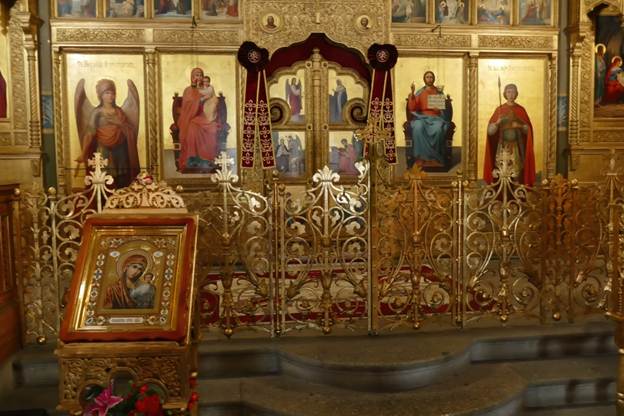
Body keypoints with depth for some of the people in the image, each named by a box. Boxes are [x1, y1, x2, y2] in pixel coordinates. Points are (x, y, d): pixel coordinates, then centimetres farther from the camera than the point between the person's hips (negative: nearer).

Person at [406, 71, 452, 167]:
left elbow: (444, 108, 9)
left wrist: (447, 101, -13)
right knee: (418, 128, -38)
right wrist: (412, 93, -11)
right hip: (422, 117, 0)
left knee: (438, 129, -37)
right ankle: (422, 157, -33)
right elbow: (412, 108, -1)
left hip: (436, 117, 0)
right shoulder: (420, 92, 13)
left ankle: (435, 158, -27)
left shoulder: (439, 92, 14)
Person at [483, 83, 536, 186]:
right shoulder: (499, 110, 3)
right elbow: (490, 130, -1)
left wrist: (519, 126, -13)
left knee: (516, 170, -5)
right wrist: (497, 122, -20)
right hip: (502, 145, 0)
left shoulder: (521, 110, 5)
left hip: (517, 145, 0)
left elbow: (528, 129, 6)